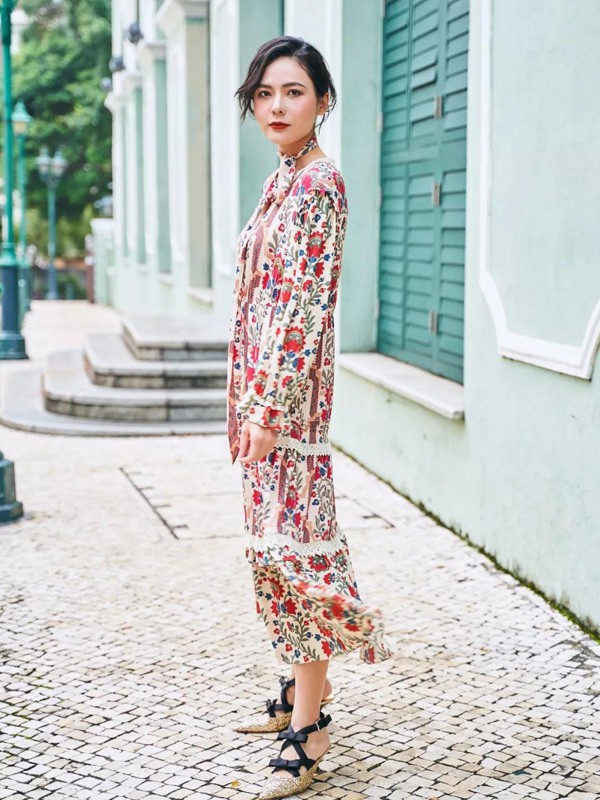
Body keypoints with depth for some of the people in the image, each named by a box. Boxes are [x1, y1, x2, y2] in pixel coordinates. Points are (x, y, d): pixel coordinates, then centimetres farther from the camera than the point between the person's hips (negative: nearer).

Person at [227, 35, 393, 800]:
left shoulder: (319, 183, -13)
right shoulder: (281, 182, 16)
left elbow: (306, 303, -19)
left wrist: (271, 407, -20)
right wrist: (249, 403, 18)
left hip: (287, 388, -10)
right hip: (260, 383, 10)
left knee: (291, 539, -7)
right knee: (275, 537, 15)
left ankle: (309, 727, 2)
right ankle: (300, 690, 28)